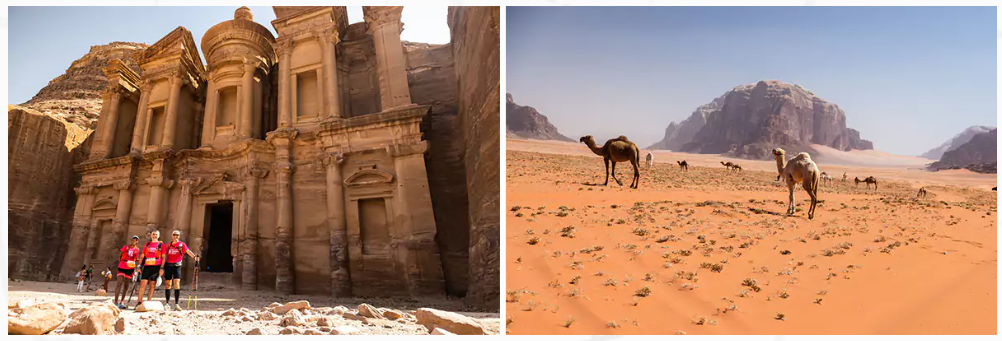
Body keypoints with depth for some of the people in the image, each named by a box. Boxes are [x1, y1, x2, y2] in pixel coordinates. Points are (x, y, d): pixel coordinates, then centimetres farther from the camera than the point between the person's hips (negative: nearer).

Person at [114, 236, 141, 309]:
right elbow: (119, 255, 10)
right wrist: (120, 262, 5)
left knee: (126, 286, 7)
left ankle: (122, 302, 16)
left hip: (130, 268, 3)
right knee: (119, 283, -15)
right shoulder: (126, 247, 2)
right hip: (122, 267, -3)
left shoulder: (137, 249, 8)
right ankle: (116, 301, -15)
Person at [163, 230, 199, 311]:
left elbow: (188, 251, -14)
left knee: (177, 284, -13)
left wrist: (194, 257, -33)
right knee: (168, 284, 6)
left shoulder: (182, 244, 2)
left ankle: (176, 304, -11)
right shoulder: (169, 245, 11)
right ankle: (167, 303, 14)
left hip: (177, 265, -3)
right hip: (168, 265, 3)